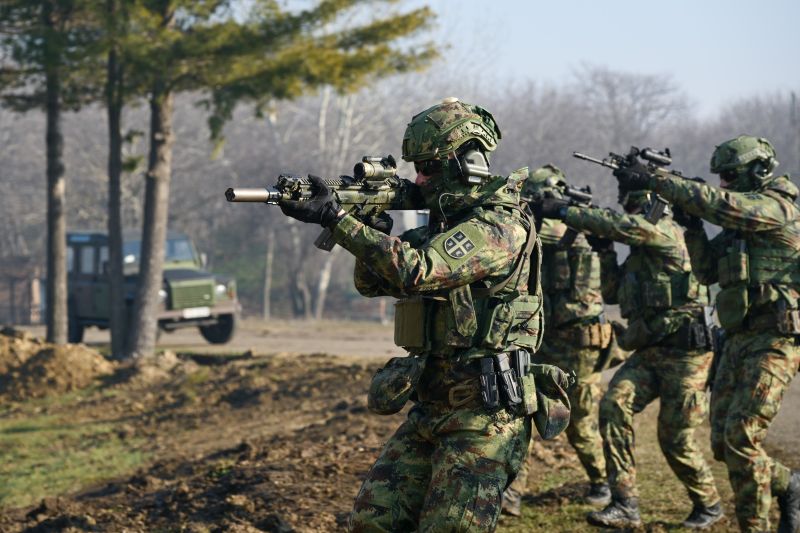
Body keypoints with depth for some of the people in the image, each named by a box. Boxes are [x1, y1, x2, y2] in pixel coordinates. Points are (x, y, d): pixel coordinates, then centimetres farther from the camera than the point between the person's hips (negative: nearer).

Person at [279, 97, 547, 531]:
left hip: (483, 417, -9)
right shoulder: (444, 226, 14)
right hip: (430, 410, 9)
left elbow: (415, 271, -28)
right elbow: (372, 282, 14)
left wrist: (336, 218, -26)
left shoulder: (502, 227, -15)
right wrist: (370, 221, -4)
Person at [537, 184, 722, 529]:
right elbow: (612, 294, 23)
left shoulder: (666, 232, -9)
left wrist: (563, 211, -20)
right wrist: (605, 250, 11)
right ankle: (625, 504, -16)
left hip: (684, 353, -8)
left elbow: (619, 225, -24)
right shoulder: (639, 251, 18)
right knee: (613, 405, -15)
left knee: (675, 438, -2)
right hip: (649, 352, 8)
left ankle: (708, 506, 23)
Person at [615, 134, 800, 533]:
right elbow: (707, 271, 16)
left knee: (740, 439, -15)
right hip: (739, 341, 9)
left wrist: (654, 180, -20)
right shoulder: (739, 222, 17)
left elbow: (717, 203, -23)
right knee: (723, 443, 6)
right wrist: (691, 221, 3)